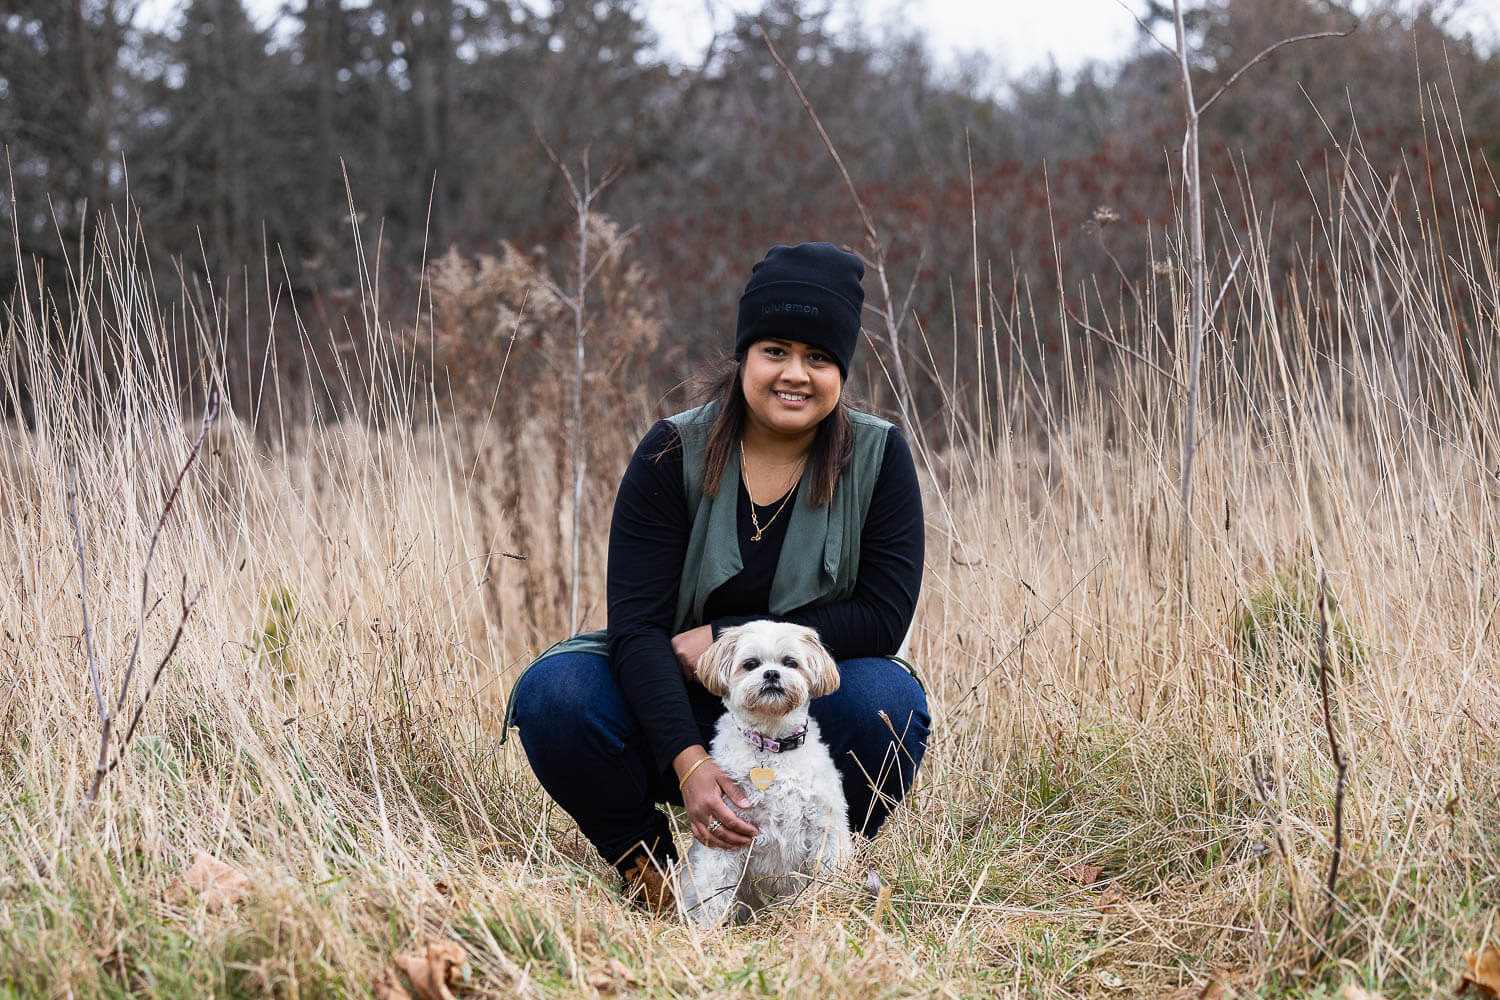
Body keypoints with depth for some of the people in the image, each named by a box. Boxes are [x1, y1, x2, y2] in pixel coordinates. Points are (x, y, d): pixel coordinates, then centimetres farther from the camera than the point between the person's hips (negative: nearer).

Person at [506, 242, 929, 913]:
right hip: (678, 712, 0)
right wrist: (689, 765, -32)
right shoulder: (673, 454, -10)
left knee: (887, 703, -32)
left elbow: (884, 617, -13)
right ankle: (641, 855, 1)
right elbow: (637, 624, -18)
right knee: (554, 693, -27)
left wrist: (731, 638, -20)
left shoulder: (877, 458, -7)